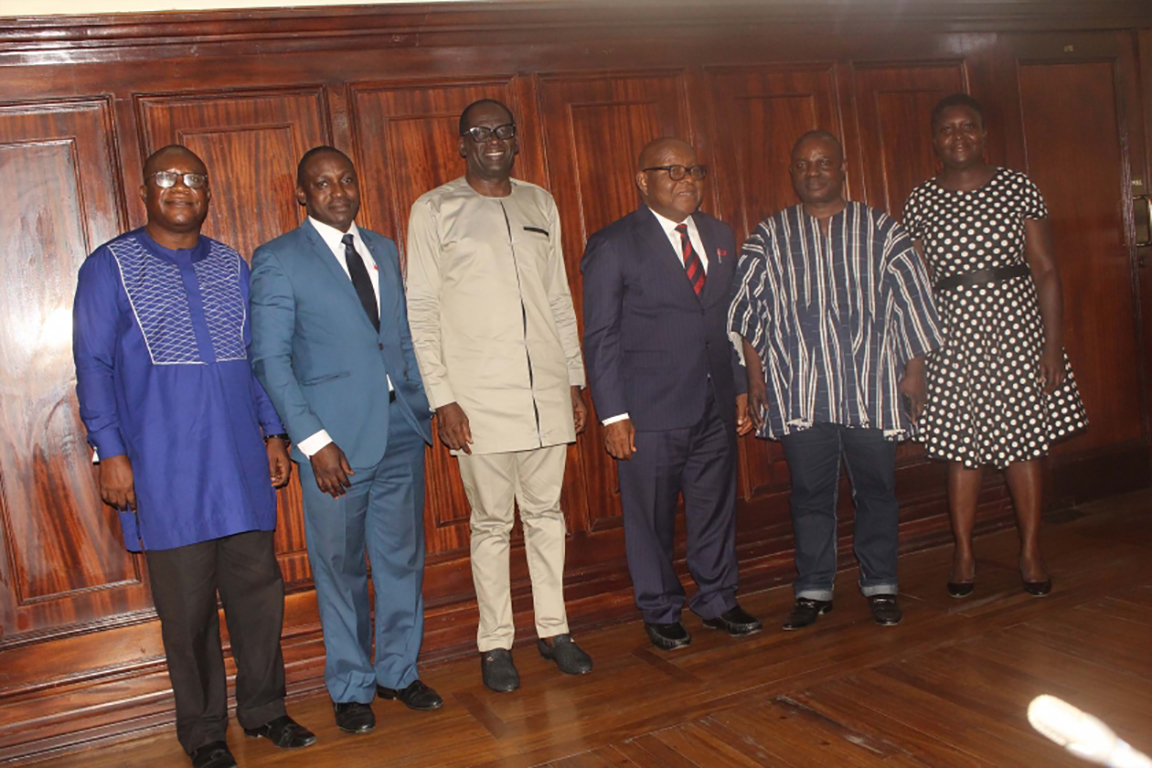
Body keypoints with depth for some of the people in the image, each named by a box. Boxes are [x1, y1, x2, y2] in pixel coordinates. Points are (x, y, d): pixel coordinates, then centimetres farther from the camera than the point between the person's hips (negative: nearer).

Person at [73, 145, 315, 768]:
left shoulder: (231, 266, 12)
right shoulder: (110, 268, 1)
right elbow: (93, 366, -2)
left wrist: (274, 433, 11)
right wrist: (110, 452, -8)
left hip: (240, 463, 4)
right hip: (165, 474, -3)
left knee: (258, 588, 8)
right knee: (187, 605, 5)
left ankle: (263, 709, 25)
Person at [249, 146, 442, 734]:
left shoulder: (385, 251, 13)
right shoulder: (277, 261, -4)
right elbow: (271, 359, -8)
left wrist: (426, 404, 8)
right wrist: (314, 441, -15)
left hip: (401, 429, 5)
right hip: (335, 440, -4)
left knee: (403, 558, 12)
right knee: (340, 567, 7)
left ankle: (398, 670, 30)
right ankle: (351, 687, 25)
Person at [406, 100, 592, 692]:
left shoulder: (540, 204, 13)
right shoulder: (434, 211, 0)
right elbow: (420, 311, -3)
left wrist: (575, 381, 12)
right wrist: (441, 398, -10)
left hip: (546, 392, 4)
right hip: (479, 398, -4)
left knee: (546, 513, 11)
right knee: (491, 522, 4)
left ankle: (552, 628, 25)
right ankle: (495, 643, 18)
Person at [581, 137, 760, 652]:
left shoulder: (720, 237, 12)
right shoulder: (613, 246, -6)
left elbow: (731, 321, 17)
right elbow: (600, 337, -8)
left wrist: (740, 388, 13)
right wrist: (614, 415, -12)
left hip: (716, 406, 5)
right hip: (651, 411, -5)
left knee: (717, 508, 14)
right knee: (651, 518, 6)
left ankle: (717, 600, 32)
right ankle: (661, 613, 24)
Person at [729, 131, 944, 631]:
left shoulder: (881, 231, 7)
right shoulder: (769, 237, 7)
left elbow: (911, 303, 7)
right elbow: (748, 308, 6)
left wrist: (914, 369, 3)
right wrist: (754, 374, 1)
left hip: (871, 387, 0)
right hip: (799, 391, 0)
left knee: (876, 488, 7)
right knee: (809, 493, 7)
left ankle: (880, 585, 23)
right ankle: (813, 590, 20)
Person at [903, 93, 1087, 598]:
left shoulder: (1018, 188, 2)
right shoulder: (921, 202, 3)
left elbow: (1045, 270, 1)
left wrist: (1054, 343, -6)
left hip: (1016, 325, 0)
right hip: (954, 333, 0)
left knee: (1024, 441, 6)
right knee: (961, 446, 6)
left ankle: (1031, 552, 21)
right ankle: (963, 554, 20)